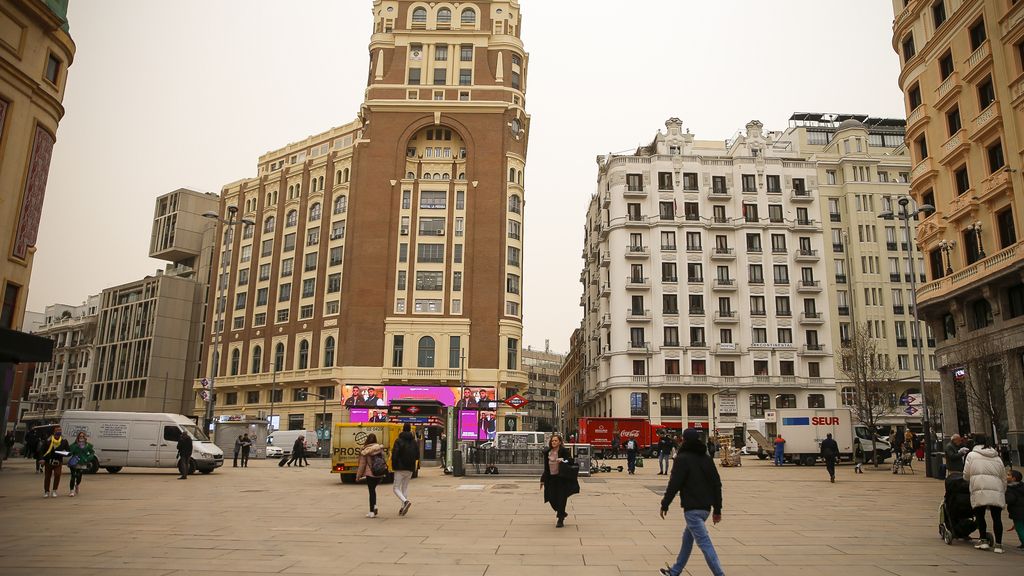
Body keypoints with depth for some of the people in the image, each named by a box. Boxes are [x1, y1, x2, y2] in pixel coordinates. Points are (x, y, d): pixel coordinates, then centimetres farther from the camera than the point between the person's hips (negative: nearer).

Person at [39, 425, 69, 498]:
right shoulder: (48, 440, -11)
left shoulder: (64, 440, -2)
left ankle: (54, 491, 0)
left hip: (58, 461, 1)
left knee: (57, 474, -15)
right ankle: (46, 492, 25)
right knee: (47, 476, 8)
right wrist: (41, 458, -19)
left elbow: (68, 450, 9)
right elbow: (42, 450, -7)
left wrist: (65, 452, -12)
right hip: (48, 461, -1)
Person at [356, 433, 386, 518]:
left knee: (372, 491, 4)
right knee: (373, 489, 22)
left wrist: (358, 476, 5)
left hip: (370, 473, -4)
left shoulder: (364, 451, -9)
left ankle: (372, 512, 7)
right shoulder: (380, 448, 1)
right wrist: (384, 473, 20)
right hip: (380, 473, 4)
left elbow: (362, 464, -5)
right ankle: (374, 506, 8)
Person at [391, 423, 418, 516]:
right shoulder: (414, 442, 5)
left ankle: (405, 501, -22)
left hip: (400, 468, -5)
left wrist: (393, 466, -2)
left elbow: (394, 454, -16)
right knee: (405, 487, 16)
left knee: (396, 488, 2)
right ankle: (403, 507, 12)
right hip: (410, 468, 5)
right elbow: (417, 456, 7)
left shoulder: (398, 441, -10)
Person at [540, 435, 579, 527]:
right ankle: (562, 513, 31)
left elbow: (571, 461, -15)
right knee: (552, 498, 4)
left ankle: (560, 520, 10)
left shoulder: (564, 451, -7)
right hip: (551, 477, 5)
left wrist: (563, 461, -33)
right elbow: (546, 467, 14)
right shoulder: (547, 452, 8)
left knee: (561, 499, -3)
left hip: (561, 478, -5)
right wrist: (543, 480, 14)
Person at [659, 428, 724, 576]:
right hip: (706, 507, 9)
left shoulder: (682, 458, -11)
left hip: (692, 508, -8)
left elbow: (674, 484, -14)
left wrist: (665, 505, -5)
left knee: (704, 543, -7)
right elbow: (717, 484, 12)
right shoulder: (706, 458, 11)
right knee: (687, 537, 20)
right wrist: (717, 509, 17)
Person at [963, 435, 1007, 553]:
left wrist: (971, 481, 27)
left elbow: (966, 475, 5)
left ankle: (984, 540, 6)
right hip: (997, 491, 4)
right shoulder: (997, 458, 19)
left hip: (980, 491, -4)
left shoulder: (971, 455, 6)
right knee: (997, 517, 4)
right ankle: (998, 544, 3)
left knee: (980, 515, 8)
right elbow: (1004, 477, 21)